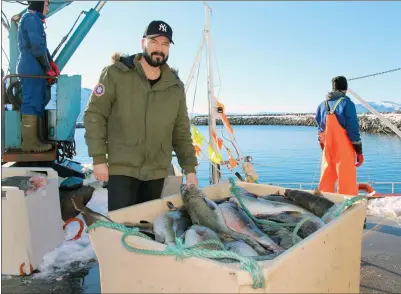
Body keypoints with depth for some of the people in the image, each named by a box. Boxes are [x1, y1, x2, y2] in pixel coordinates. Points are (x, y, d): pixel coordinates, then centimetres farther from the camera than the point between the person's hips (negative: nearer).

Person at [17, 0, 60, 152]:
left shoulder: (34, 19, 23)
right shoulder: (31, 18, -8)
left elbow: (41, 45, 21)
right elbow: (37, 46, -16)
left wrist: (51, 63, 8)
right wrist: (48, 69, -9)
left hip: (33, 68, 10)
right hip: (32, 69, -10)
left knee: (36, 103, 11)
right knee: (32, 103, -9)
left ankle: (32, 139, 16)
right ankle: (29, 142, -6)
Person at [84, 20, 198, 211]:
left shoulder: (176, 86, 6)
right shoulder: (116, 73, -5)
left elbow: (182, 131, 9)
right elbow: (94, 115, -4)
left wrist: (190, 169, 4)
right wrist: (99, 159, -10)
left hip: (157, 173, 4)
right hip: (122, 169, -4)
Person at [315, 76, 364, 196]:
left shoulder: (322, 105, 11)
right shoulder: (346, 103, -8)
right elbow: (353, 129, -11)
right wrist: (359, 151, -6)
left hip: (327, 150, 6)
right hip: (343, 149, -6)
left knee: (327, 179, 14)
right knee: (347, 181, -1)